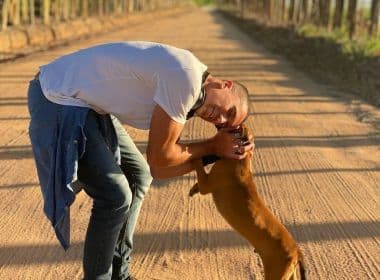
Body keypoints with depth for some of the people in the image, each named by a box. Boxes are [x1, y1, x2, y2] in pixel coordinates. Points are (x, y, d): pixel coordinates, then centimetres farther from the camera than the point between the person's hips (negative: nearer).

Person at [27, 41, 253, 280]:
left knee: (139, 177, 17)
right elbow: (159, 157, -16)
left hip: (88, 103, 10)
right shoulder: (185, 76, -23)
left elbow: (158, 170, 4)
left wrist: (215, 155, -3)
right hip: (58, 100, -10)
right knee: (115, 196, -10)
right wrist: (212, 146, -4)